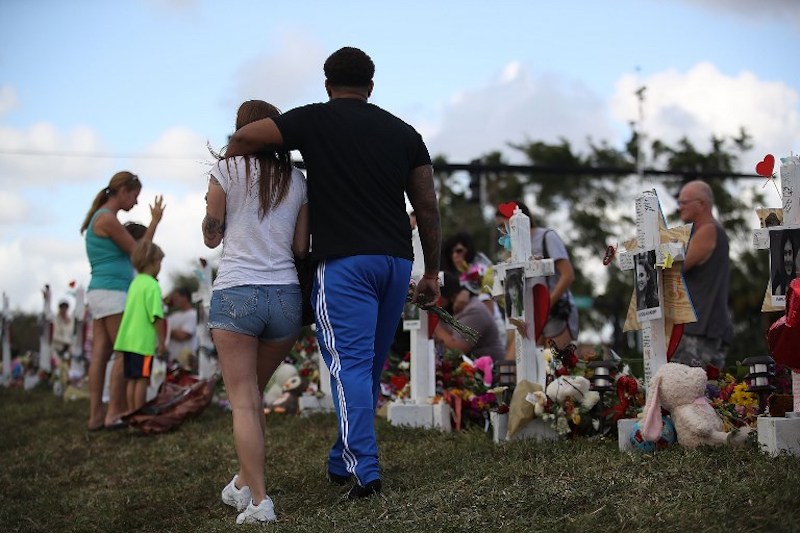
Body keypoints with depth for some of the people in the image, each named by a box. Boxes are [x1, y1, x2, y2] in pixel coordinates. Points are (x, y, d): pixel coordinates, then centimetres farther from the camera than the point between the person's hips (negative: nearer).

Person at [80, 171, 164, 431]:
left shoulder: (100, 217, 19)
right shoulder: (108, 218, -11)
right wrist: (154, 221, -1)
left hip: (100, 292, 9)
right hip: (113, 293, -9)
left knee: (100, 354, 4)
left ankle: (95, 415, 2)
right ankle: (114, 414, -5)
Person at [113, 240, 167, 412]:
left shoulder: (135, 283, 14)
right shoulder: (152, 285, -12)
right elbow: (157, 316, -17)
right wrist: (162, 342, -12)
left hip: (128, 339, 8)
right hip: (144, 341, -8)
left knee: (132, 379, 11)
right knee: (142, 379, -4)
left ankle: (132, 414, 15)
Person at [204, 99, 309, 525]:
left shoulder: (227, 170, 0)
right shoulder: (296, 179, 9)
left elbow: (211, 237, 6)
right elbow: (301, 248, 9)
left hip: (235, 293, -4)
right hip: (286, 295, 4)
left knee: (243, 400, -2)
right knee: (252, 393, 20)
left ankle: (259, 501, -10)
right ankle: (243, 483, 25)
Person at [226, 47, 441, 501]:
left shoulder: (315, 121, 1)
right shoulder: (404, 132, 13)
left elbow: (245, 138, -7)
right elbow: (428, 208, 10)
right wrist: (432, 271, 17)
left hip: (343, 262, -5)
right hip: (396, 260, 5)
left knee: (350, 365, -5)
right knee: (370, 366, 14)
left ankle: (364, 470, -12)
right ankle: (342, 462, 24)